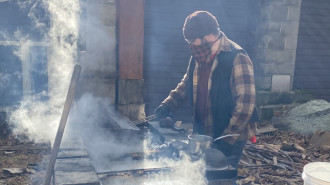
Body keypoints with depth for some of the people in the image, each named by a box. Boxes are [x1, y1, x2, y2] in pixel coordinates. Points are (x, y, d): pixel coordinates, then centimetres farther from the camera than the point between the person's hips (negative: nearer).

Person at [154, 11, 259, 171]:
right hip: (202, 136, 7)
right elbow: (186, 84, 19)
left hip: (230, 140, -7)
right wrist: (168, 104, 3)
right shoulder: (197, 58, 4)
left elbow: (245, 104, -23)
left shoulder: (237, 59, -21)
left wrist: (227, 140, -24)